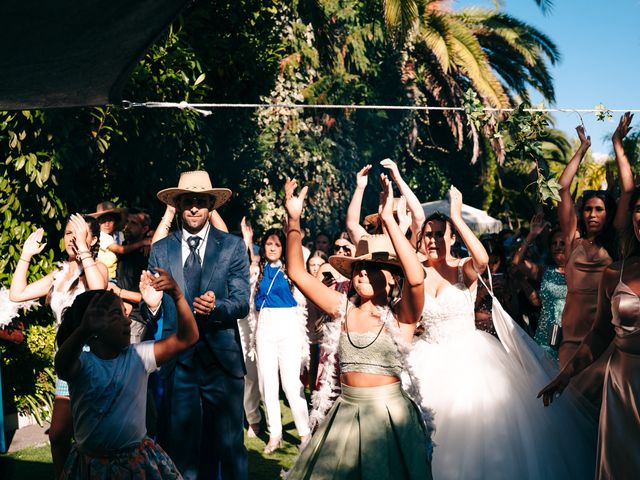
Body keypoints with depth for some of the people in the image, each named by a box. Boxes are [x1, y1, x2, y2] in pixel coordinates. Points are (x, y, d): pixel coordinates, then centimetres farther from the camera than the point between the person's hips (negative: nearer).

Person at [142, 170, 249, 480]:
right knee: (179, 446, 8)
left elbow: (242, 304, -4)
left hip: (221, 361, -1)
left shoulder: (233, 246, 2)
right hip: (177, 362, 1)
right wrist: (151, 306, -18)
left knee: (228, 445, 6)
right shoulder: (160, 250, 7)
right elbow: (152, 311, 5)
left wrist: (216, 308, -24)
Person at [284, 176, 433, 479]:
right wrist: (294, 220, -11)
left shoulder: (401, 317, -9)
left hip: (388, 415, -4)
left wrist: (388, 219, -31)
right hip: (344, 414, 4)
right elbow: (298, 273, -1)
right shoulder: (343, 309, 2)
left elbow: (416, 278, -29)